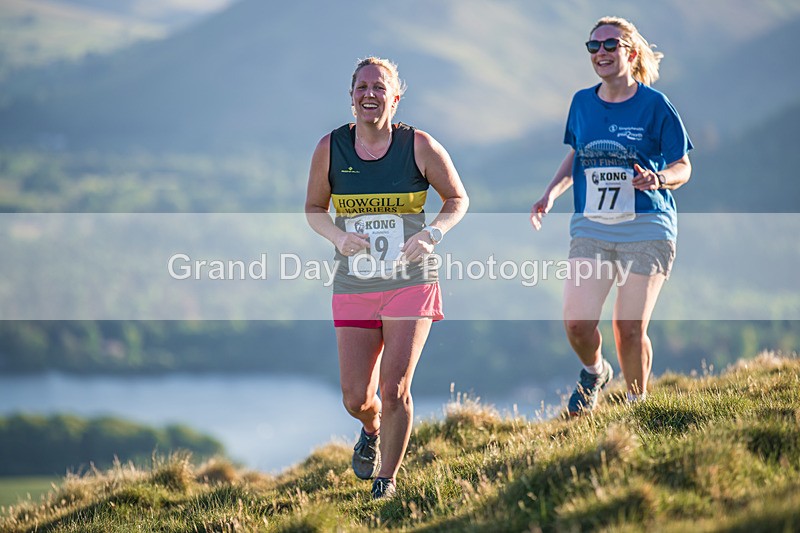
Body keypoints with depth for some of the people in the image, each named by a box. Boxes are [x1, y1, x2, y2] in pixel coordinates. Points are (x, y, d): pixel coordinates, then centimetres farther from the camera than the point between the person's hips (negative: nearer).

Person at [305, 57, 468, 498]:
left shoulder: (420, 146, -6)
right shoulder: (330, 148, -1)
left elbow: (458, 199, 6)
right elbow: (314, 208, 11)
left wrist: (433, 233, -12)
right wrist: (338, 237, -9)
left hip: (410, 283, -2)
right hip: (353, 287, 2)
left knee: (394, 391, -9)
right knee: (356, 399, 1)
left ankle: (387, 479, 13)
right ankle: (371, 430, 39)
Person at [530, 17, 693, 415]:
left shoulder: (654, 105, -3)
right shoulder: (582, 103, 8)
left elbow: (682, 168, 1)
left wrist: (657, 179, -20)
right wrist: (551, 193, 6)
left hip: (645, 228, -3)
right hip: (591, 228, 3)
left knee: (630, 327, -4)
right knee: (577, 323, -11)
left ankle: (637, 404, 19)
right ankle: (594, 372, 22)